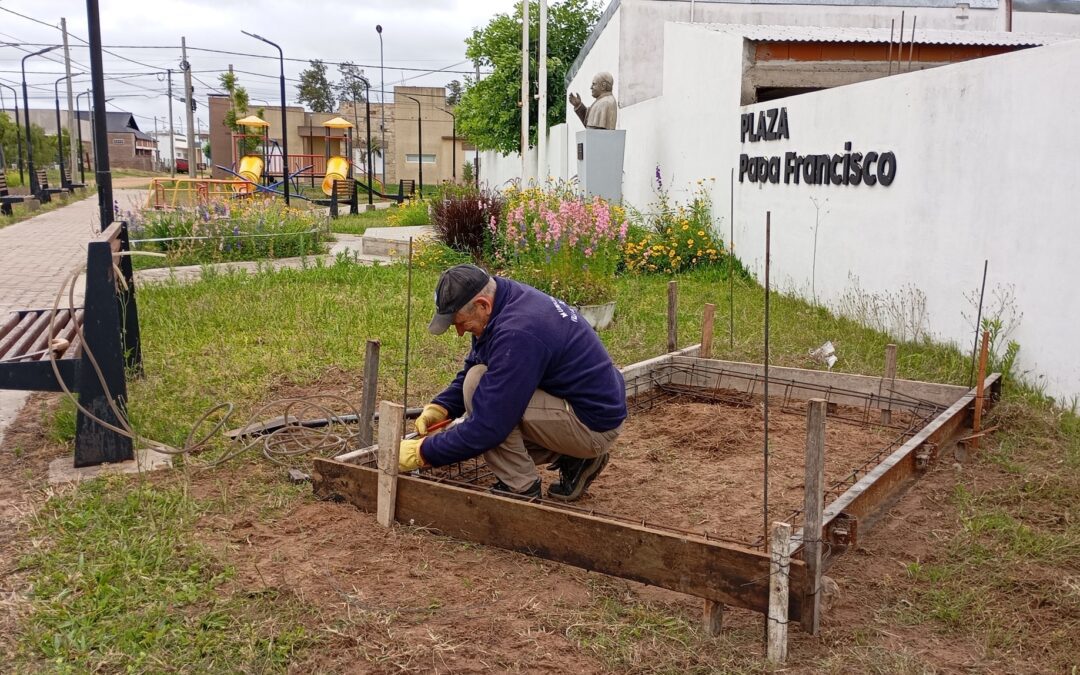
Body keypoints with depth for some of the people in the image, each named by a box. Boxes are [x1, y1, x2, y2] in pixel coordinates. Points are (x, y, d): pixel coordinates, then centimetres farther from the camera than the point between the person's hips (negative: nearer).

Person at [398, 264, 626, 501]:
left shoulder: (517, 332, -29)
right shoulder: (511, 297, 1)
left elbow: (487, 427, -26)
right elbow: (472, 368, 15)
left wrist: (422, 452, -16)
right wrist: (439, 407, 1)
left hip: (594, 426, -10)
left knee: (478, 384, -18)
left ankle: (520, 487, -6)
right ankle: (574, 457, 15)